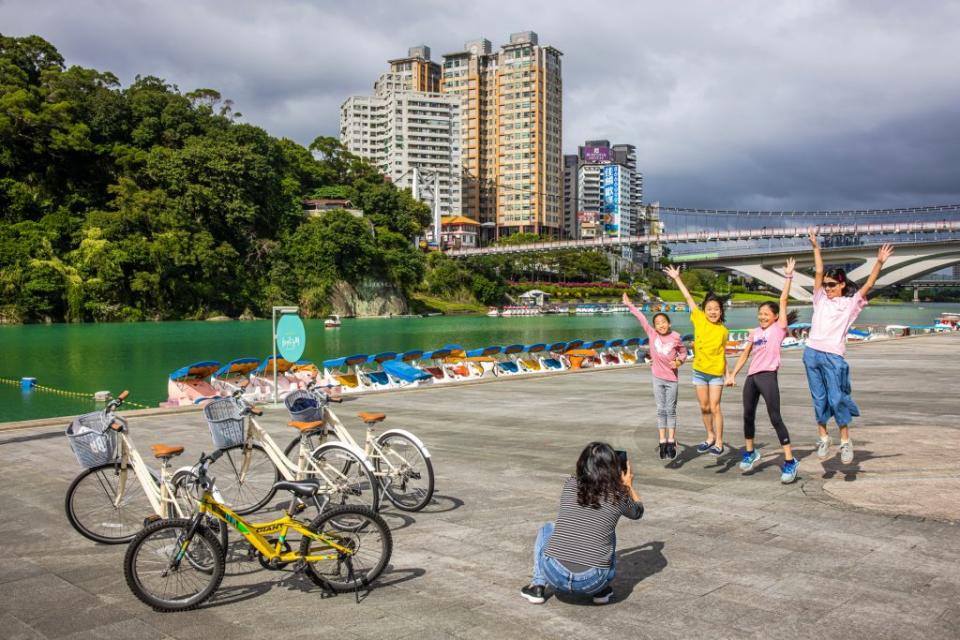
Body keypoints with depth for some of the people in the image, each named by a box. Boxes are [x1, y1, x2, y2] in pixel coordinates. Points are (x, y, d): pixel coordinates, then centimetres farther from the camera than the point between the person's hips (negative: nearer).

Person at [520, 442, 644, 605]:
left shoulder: (569, 486, 4)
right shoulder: (618, 496, 0)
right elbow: (637, 512, 25)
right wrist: (628, 485, 41)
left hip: (555, 575, 0)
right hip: (593, 582, 0)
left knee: (547, 529, 29)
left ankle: (537, 586, 19)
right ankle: (601, 590, 22)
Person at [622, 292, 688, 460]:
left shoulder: (676, 337, -7)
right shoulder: (651, 334, -5)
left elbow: (683, 352, 7)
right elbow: (641, 318, -3)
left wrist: (679, 361, -12)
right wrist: (629, 305, -3)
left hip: (672, 378, -1)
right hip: (658, 377, 1)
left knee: (671, 410, 5)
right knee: (661, 410, 5)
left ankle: (671, 442, 11)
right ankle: (663, 442, 10)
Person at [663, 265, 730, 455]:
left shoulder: (723, 331, -4)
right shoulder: (699, 320, -4)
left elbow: (723, 353, 4)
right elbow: (688, 297, -4)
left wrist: (728, 374, 4)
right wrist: (677, 278, -2)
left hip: (716, 373, -2)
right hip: (699, 371, 2)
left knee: (714, 407, -5)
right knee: (704, 407, 10)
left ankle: (719, 442, 5)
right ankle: (710, 437, 27)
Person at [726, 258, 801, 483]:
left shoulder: (779, 328, 3)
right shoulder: (754, 332, 16)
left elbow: (783, 300, -2)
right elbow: (745, 355, 21)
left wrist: (788, 277, -2)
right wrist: (733, 374, 16)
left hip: (768, 375, -6)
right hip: (751, 377, 6)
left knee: (775, 417, -12)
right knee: (748, 415, 14)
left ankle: (790, 460, -9)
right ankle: (749, 452, 32)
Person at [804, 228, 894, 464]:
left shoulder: (850, 303, 6)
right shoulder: (821, 299, 14)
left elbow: (868, 285, -3)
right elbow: (819, 272, 12)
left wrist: (879, 263, -14)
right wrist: (816, 247, 10)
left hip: (833, 356, -3)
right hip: (811, 353, 3)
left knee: (837, 398, -5)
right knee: (819, 399, 7)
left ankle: (845, 440, 7)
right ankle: (823, 437, 17)